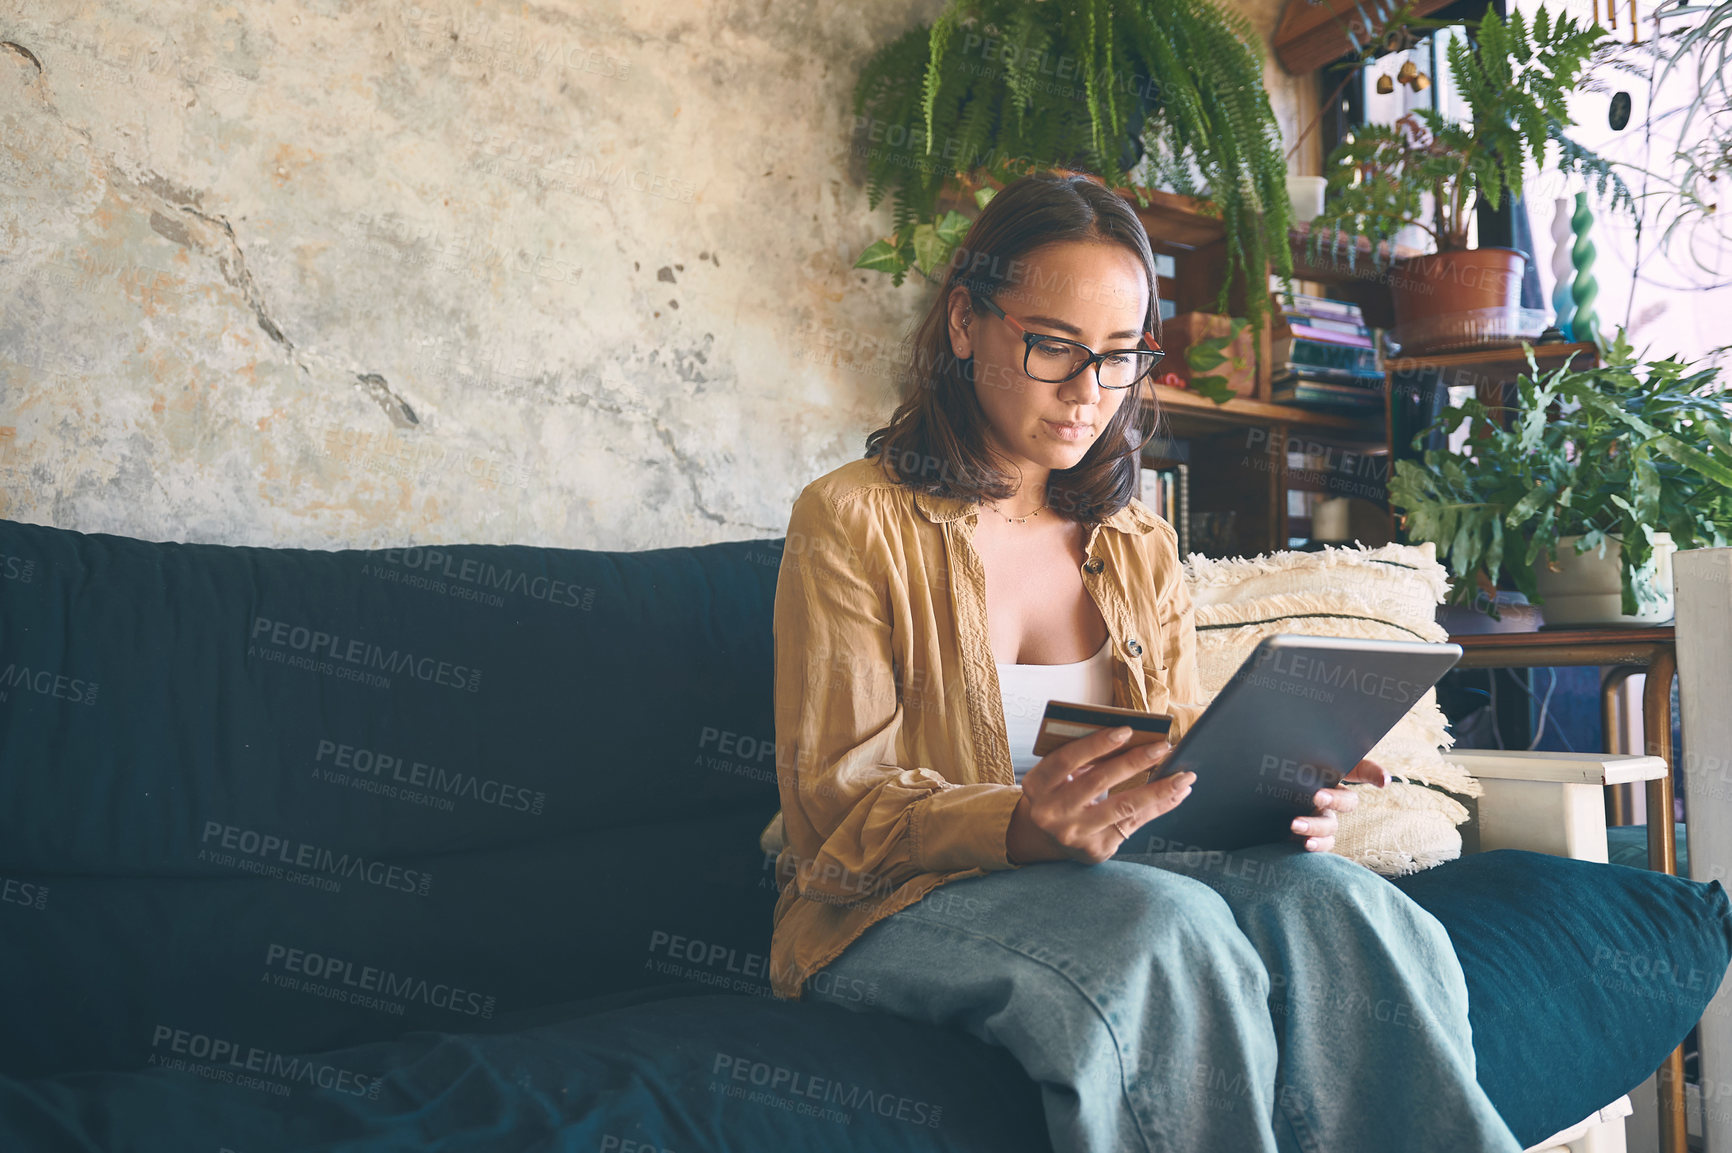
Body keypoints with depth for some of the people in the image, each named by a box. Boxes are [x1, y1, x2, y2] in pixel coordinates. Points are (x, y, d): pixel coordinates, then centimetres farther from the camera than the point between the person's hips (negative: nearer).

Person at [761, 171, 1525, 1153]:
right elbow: (834, 804, -11)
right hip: (904, 908, -4)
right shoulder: (851, 521, -4)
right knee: (1168, 923, -34)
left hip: (1107, 874, 5)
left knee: (1333, 903, -26)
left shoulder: (1138, 545, 15)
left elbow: (1188, 750, 14)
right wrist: (1019, 828, -31)